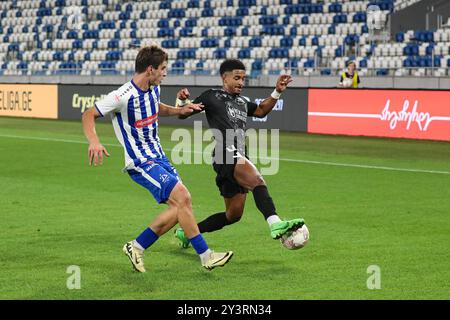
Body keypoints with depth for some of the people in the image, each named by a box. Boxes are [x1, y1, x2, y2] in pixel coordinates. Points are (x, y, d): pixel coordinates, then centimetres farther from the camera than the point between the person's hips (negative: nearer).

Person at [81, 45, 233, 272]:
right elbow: (89, 115, -13)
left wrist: (181, 110, 16)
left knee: (180, 206, 1)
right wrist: (94, 142, -30)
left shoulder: (154, 89, 6)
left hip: (158, 157, 9)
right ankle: (206, 257, -11)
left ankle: (136, 247, 13)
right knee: (182, 198, -18)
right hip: (141, 162, -9)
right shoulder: (123, 96, -19)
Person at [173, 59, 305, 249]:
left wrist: (277, 92, 29)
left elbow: (261, 111, 40)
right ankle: (275, 224, -52)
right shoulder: (212, 97, 5)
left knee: (234, 214, 11)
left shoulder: (242, 102, 25)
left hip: (239, 158, 9)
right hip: (225, 155, -9)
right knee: (257, 181, -33)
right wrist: (181, 100, -16)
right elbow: (182, 113, 6)